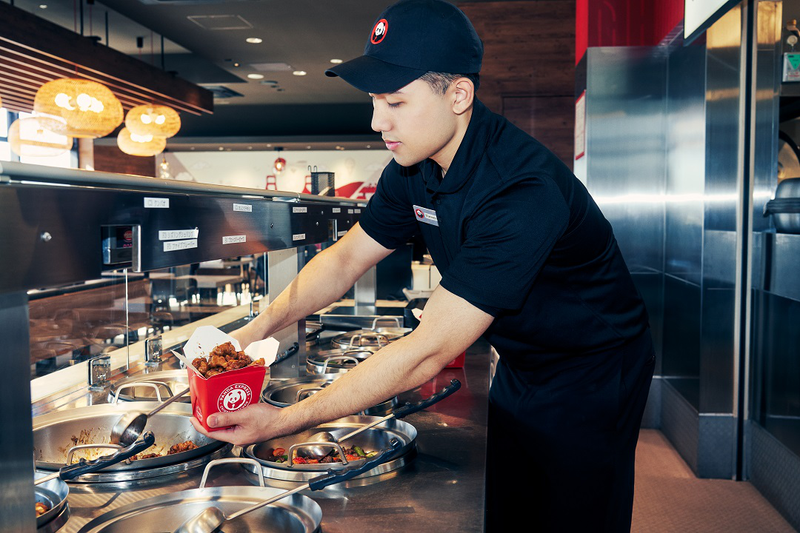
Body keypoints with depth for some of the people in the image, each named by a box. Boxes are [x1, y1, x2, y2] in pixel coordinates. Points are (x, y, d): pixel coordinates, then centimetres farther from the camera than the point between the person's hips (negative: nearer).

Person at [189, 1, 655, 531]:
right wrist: (253, 332, -10)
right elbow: (346, 258, 1)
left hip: (592, 379, -6)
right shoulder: (414, 169, -8)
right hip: (519, 368, 7)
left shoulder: (523, 192, -36)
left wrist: (285, 421, -32)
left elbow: (428, 351, -37)